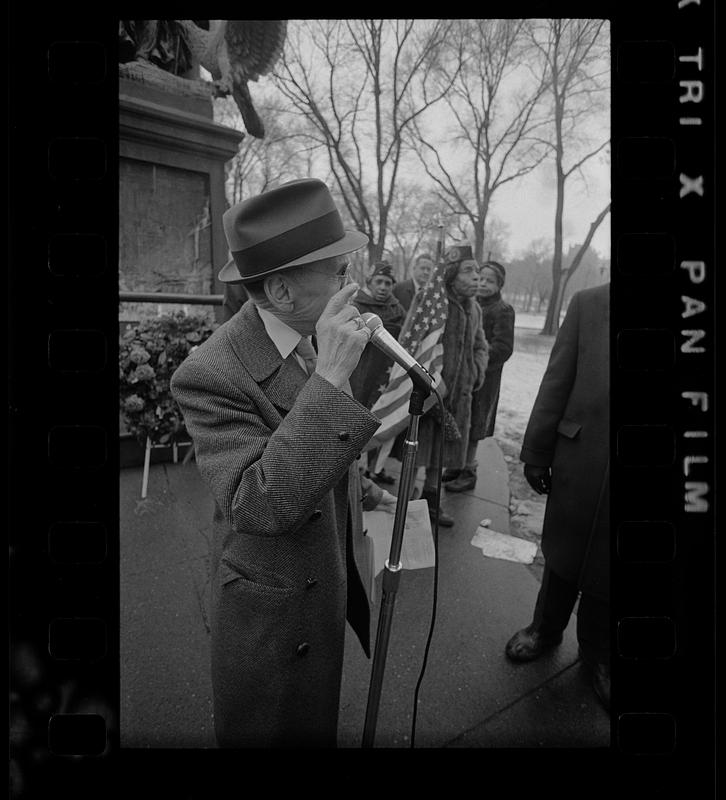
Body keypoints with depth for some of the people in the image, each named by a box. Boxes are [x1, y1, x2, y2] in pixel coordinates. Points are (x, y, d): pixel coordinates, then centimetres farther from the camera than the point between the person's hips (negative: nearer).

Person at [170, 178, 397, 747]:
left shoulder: (314, 339, -4)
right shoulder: (210, 374, -28)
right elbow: (260, 508, -36)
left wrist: (371, 495, 11)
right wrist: (331, 379, -39)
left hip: (338, 573, 7)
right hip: (276, 606, -6)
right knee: (284, 726, 20)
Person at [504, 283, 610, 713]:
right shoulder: (589, 303, -4)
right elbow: (558, 382, -2)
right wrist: (536, 452, -1)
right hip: (580, 463, 1)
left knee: (604, 568, 17)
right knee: (564, 553, 19)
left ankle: (598, 651, 42)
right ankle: (546, 628, 43)